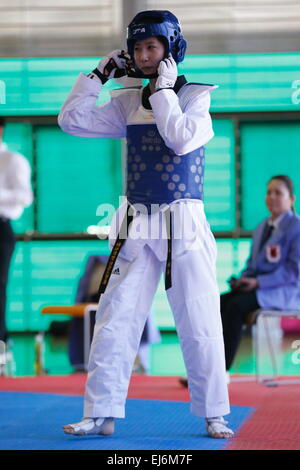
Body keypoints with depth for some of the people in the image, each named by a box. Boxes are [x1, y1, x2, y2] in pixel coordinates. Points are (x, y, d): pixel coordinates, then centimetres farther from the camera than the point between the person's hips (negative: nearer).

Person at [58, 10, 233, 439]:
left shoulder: (195, 96, -2)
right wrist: (100, 74, 3)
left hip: (184, 225, -4)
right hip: (136, 225, 4)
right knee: (114, 320, 1)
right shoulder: (128, 102, 10)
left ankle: (214, 415, 10)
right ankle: (101, 415, 6)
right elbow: (72, 121, 7)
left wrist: (163, 90, -14)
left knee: (200, 324, -1)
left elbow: (182, 139, -20)